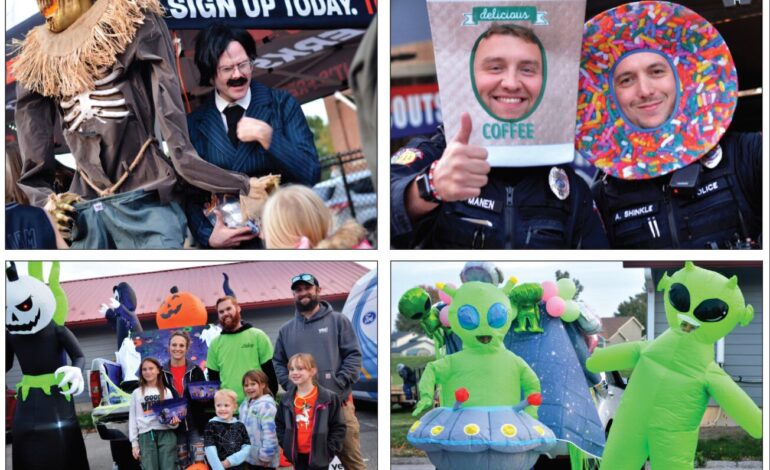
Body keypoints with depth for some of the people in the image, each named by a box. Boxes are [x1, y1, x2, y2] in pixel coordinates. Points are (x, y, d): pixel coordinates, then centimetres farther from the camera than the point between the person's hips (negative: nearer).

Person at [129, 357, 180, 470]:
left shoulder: (166, 391, 13)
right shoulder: (137, 393, 13)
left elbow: (173, 413, 10)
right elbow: (132, 419, 12)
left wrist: (174, 422, -14)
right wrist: (134, 443, 6)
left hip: (166, 434, 0)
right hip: (146, 436, 0)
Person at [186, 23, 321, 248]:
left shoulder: (282, 104, 7)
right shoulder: (193, 125, 8)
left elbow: (311, 174, 1)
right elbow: (190, 195, 8)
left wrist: (266, 136, -9)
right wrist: (207, 235, -9)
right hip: (228, 243, 1)